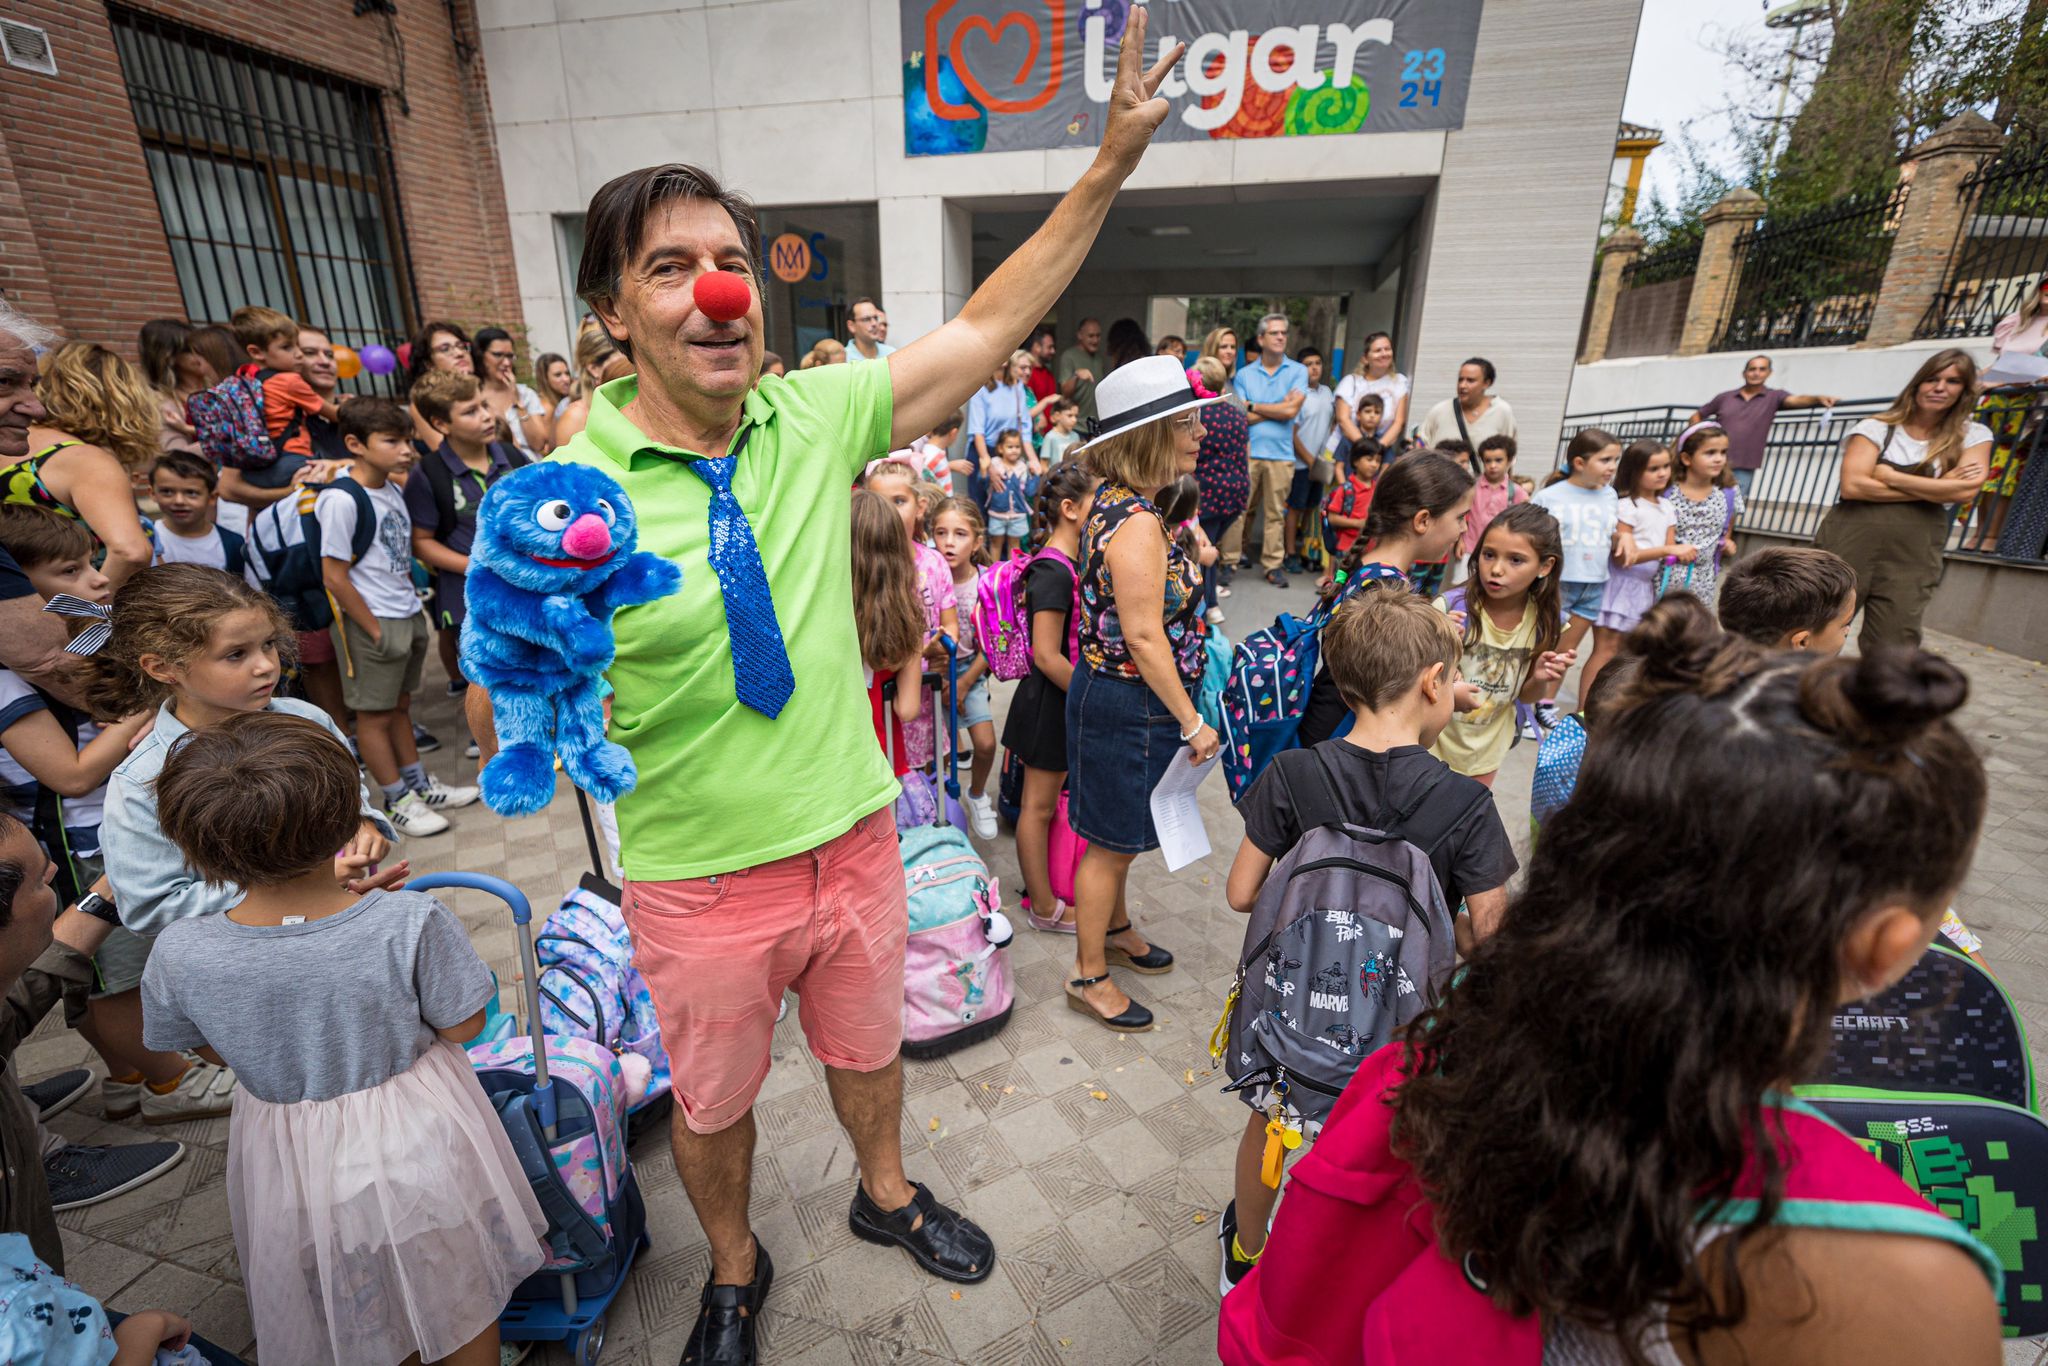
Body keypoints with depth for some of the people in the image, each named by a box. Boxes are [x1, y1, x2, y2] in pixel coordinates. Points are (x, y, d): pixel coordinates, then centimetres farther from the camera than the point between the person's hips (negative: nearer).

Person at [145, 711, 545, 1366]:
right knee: (461, 1297, 26)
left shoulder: (178, 956, -22)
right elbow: (463, 1026, -16)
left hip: (293, 1161, 2)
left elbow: (208, 1048, -2)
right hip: (416, 1141, -2)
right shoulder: (409, 922, -31)